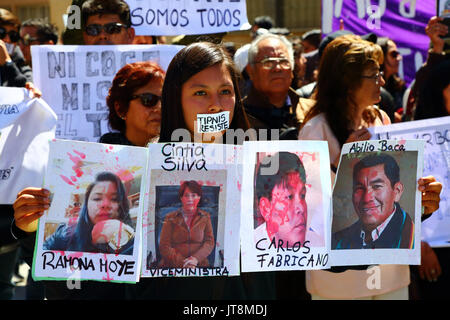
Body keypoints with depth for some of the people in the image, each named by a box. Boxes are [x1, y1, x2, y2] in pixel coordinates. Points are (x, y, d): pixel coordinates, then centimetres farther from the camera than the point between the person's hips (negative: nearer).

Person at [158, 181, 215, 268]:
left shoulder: (205, 217, 16)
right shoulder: (170, 218, 10)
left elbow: (209, 243, 8)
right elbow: (164, 246, 3)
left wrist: (196, 258, -11)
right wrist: (182, 263, -11)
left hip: (199, 265, 1)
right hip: (173, 266, -1)